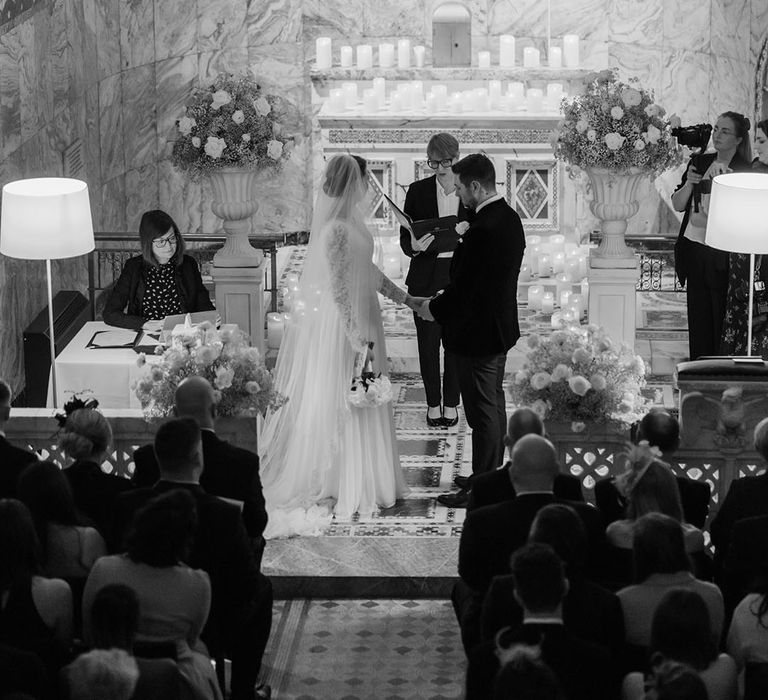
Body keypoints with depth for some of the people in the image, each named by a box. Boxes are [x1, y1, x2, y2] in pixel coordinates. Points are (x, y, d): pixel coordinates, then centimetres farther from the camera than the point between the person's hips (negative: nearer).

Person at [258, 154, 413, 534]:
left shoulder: (351, 218, 5)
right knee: (342, 401, 2)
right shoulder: (337, 229, -24)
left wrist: (404, 298, 21)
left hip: (361, 320, 9)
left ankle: (363, 482, 25)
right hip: (341, 327, -9)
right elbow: (339, 291, -23)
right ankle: (347, 488, 13)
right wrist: (358, 341, -22)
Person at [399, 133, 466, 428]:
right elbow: (405, 238, 2)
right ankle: (433, 403, 18)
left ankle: (451, 403, 18)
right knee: (428, 343, 3)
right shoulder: (418, 191, 1)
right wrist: (414, 247, -21)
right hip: (425, 278, 0)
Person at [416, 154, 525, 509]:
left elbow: (464, 288, -23)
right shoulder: (509, 218, 5)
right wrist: (442, 300, 11)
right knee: (494, 404, 20)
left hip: (477, 333, -10)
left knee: (482, 411, -2)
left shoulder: (483, 230, -26)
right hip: (500, 327, 10)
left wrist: (433, 309, -6)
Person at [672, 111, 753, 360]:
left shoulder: (744, 172, -8)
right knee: (698, 319, 11)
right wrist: (689, 183, -9)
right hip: (694, 250, 5)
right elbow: (677, 205, 7)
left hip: (721, 256, -5)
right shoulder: (700, 162, 8)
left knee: (723, 322, -1)